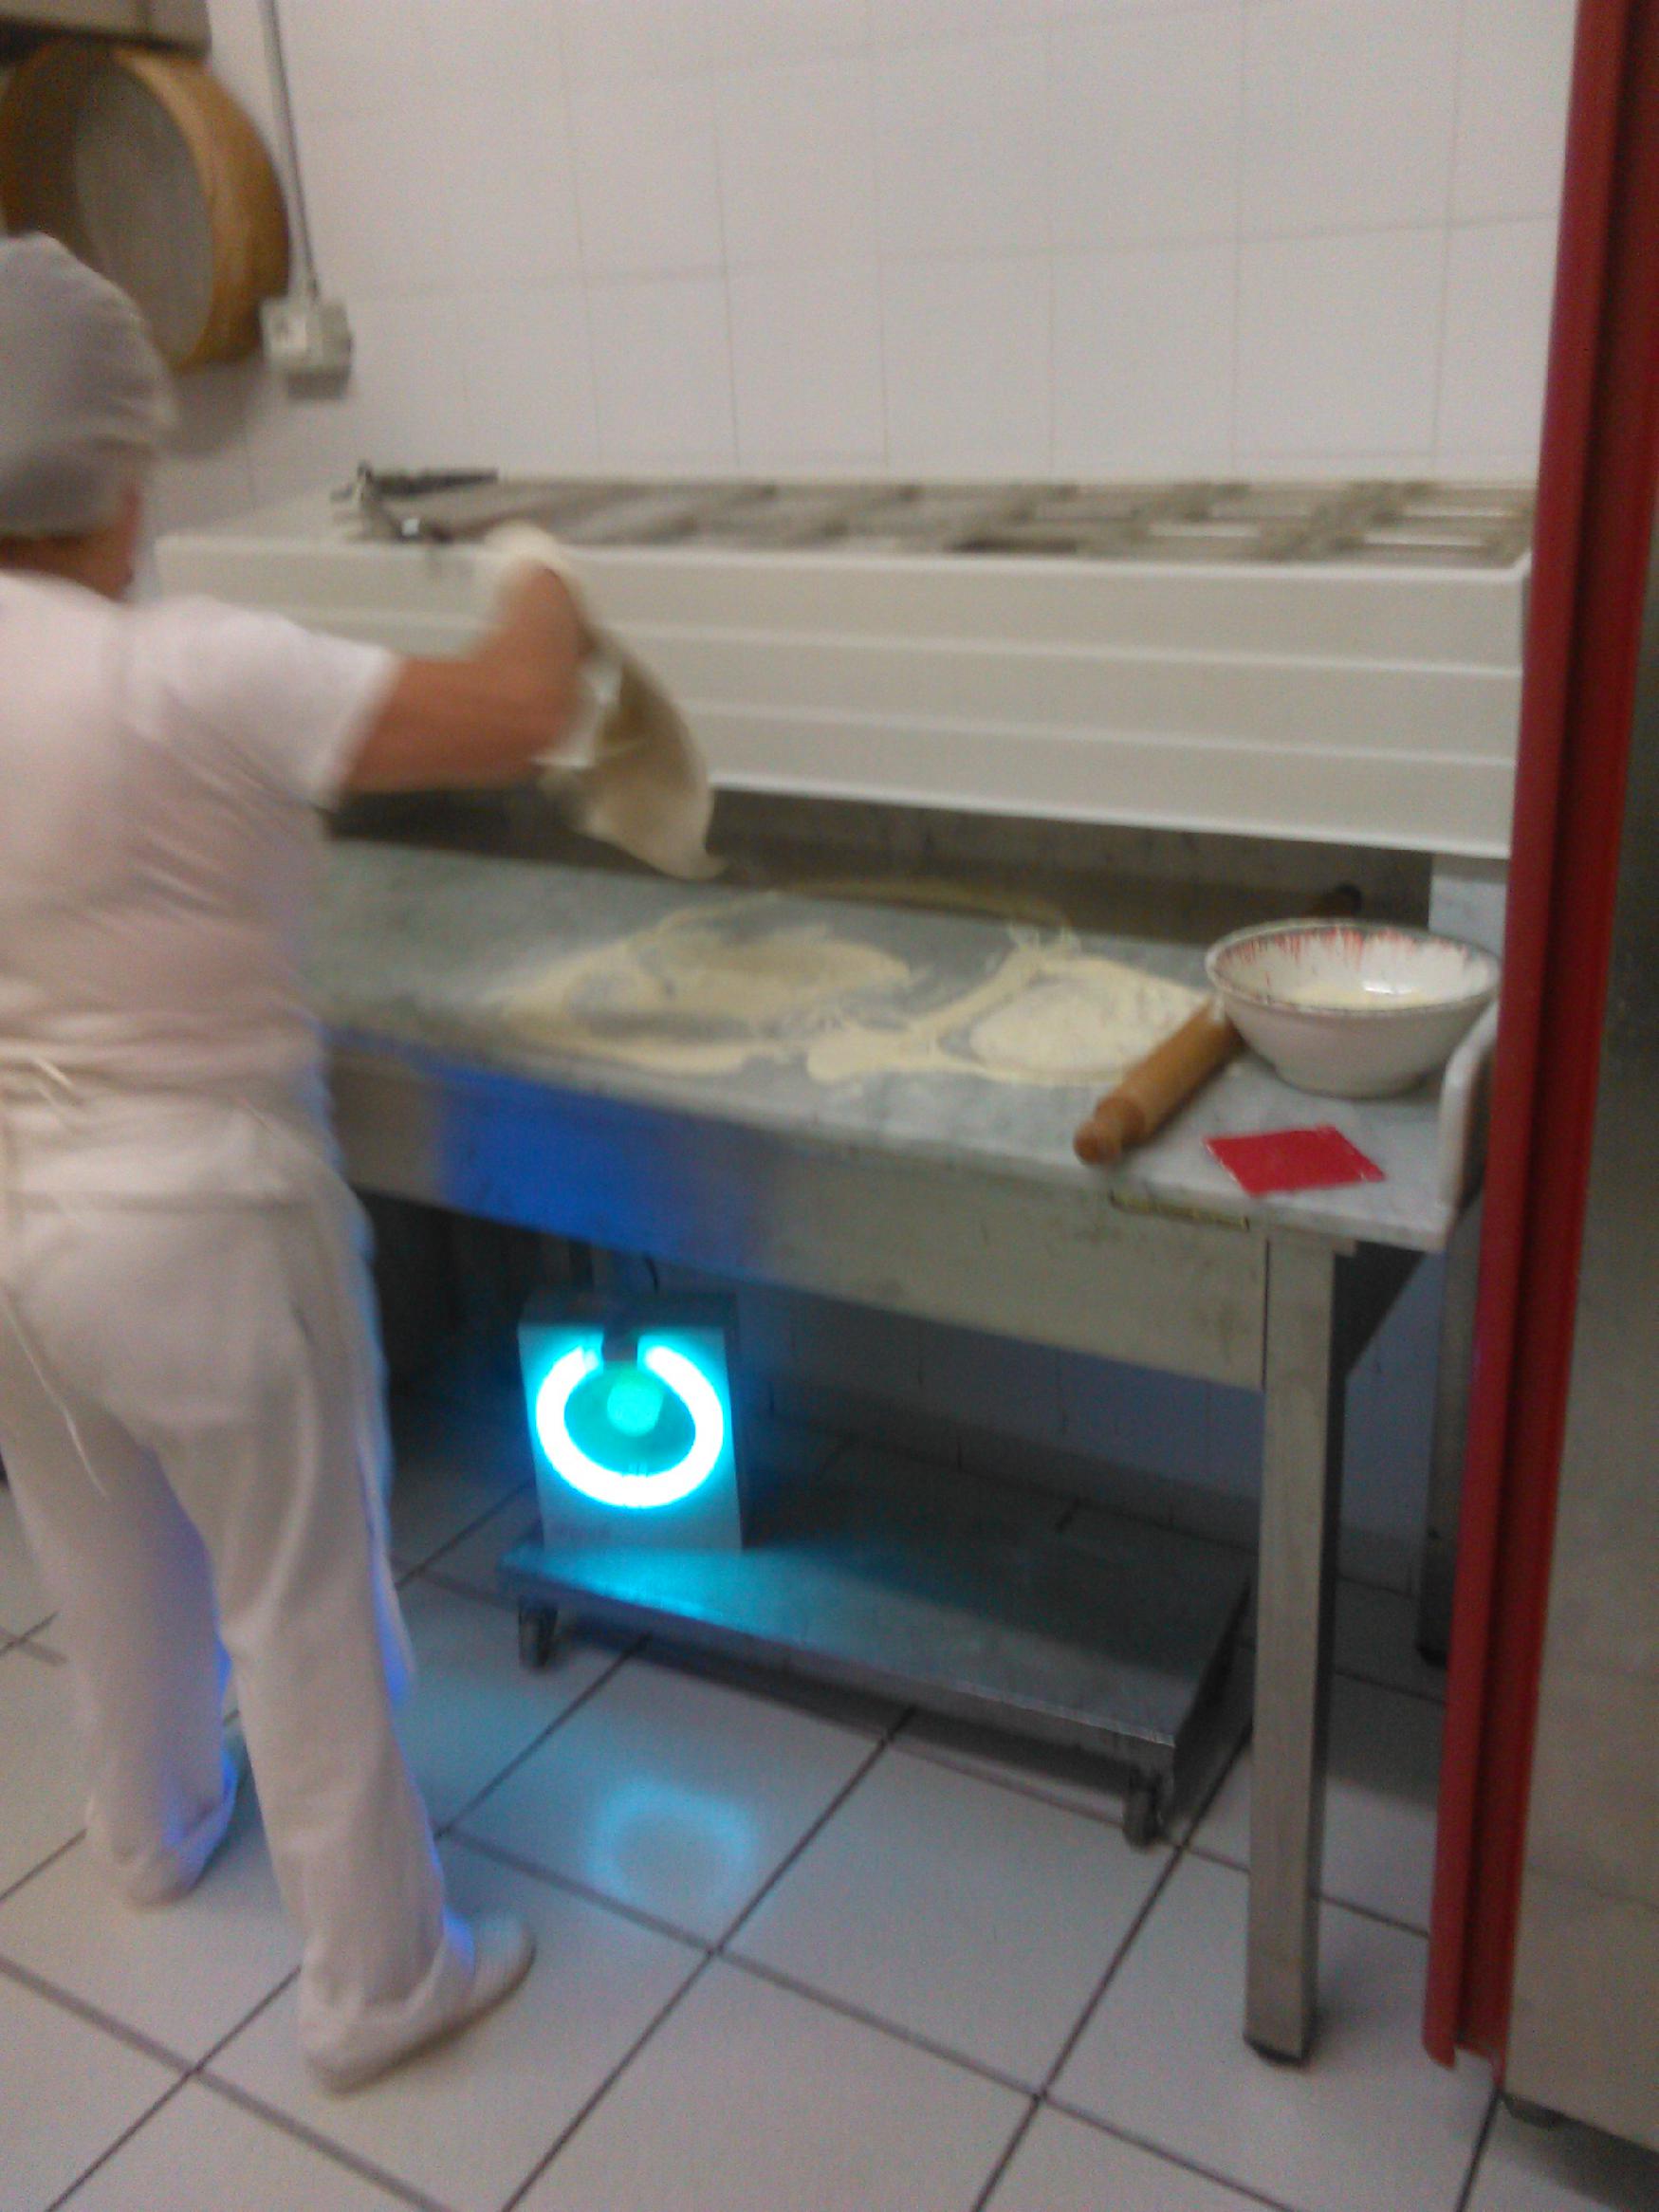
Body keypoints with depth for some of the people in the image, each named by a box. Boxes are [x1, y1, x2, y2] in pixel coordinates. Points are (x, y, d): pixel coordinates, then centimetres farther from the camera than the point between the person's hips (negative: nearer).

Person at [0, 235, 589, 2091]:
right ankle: (374, 1983, 30)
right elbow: (518, 718, -24)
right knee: (304, 1607, 11)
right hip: (193, 1223, -6)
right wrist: (542, 601, -4)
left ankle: (149, 1833, 54)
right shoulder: (181, 676, -25)